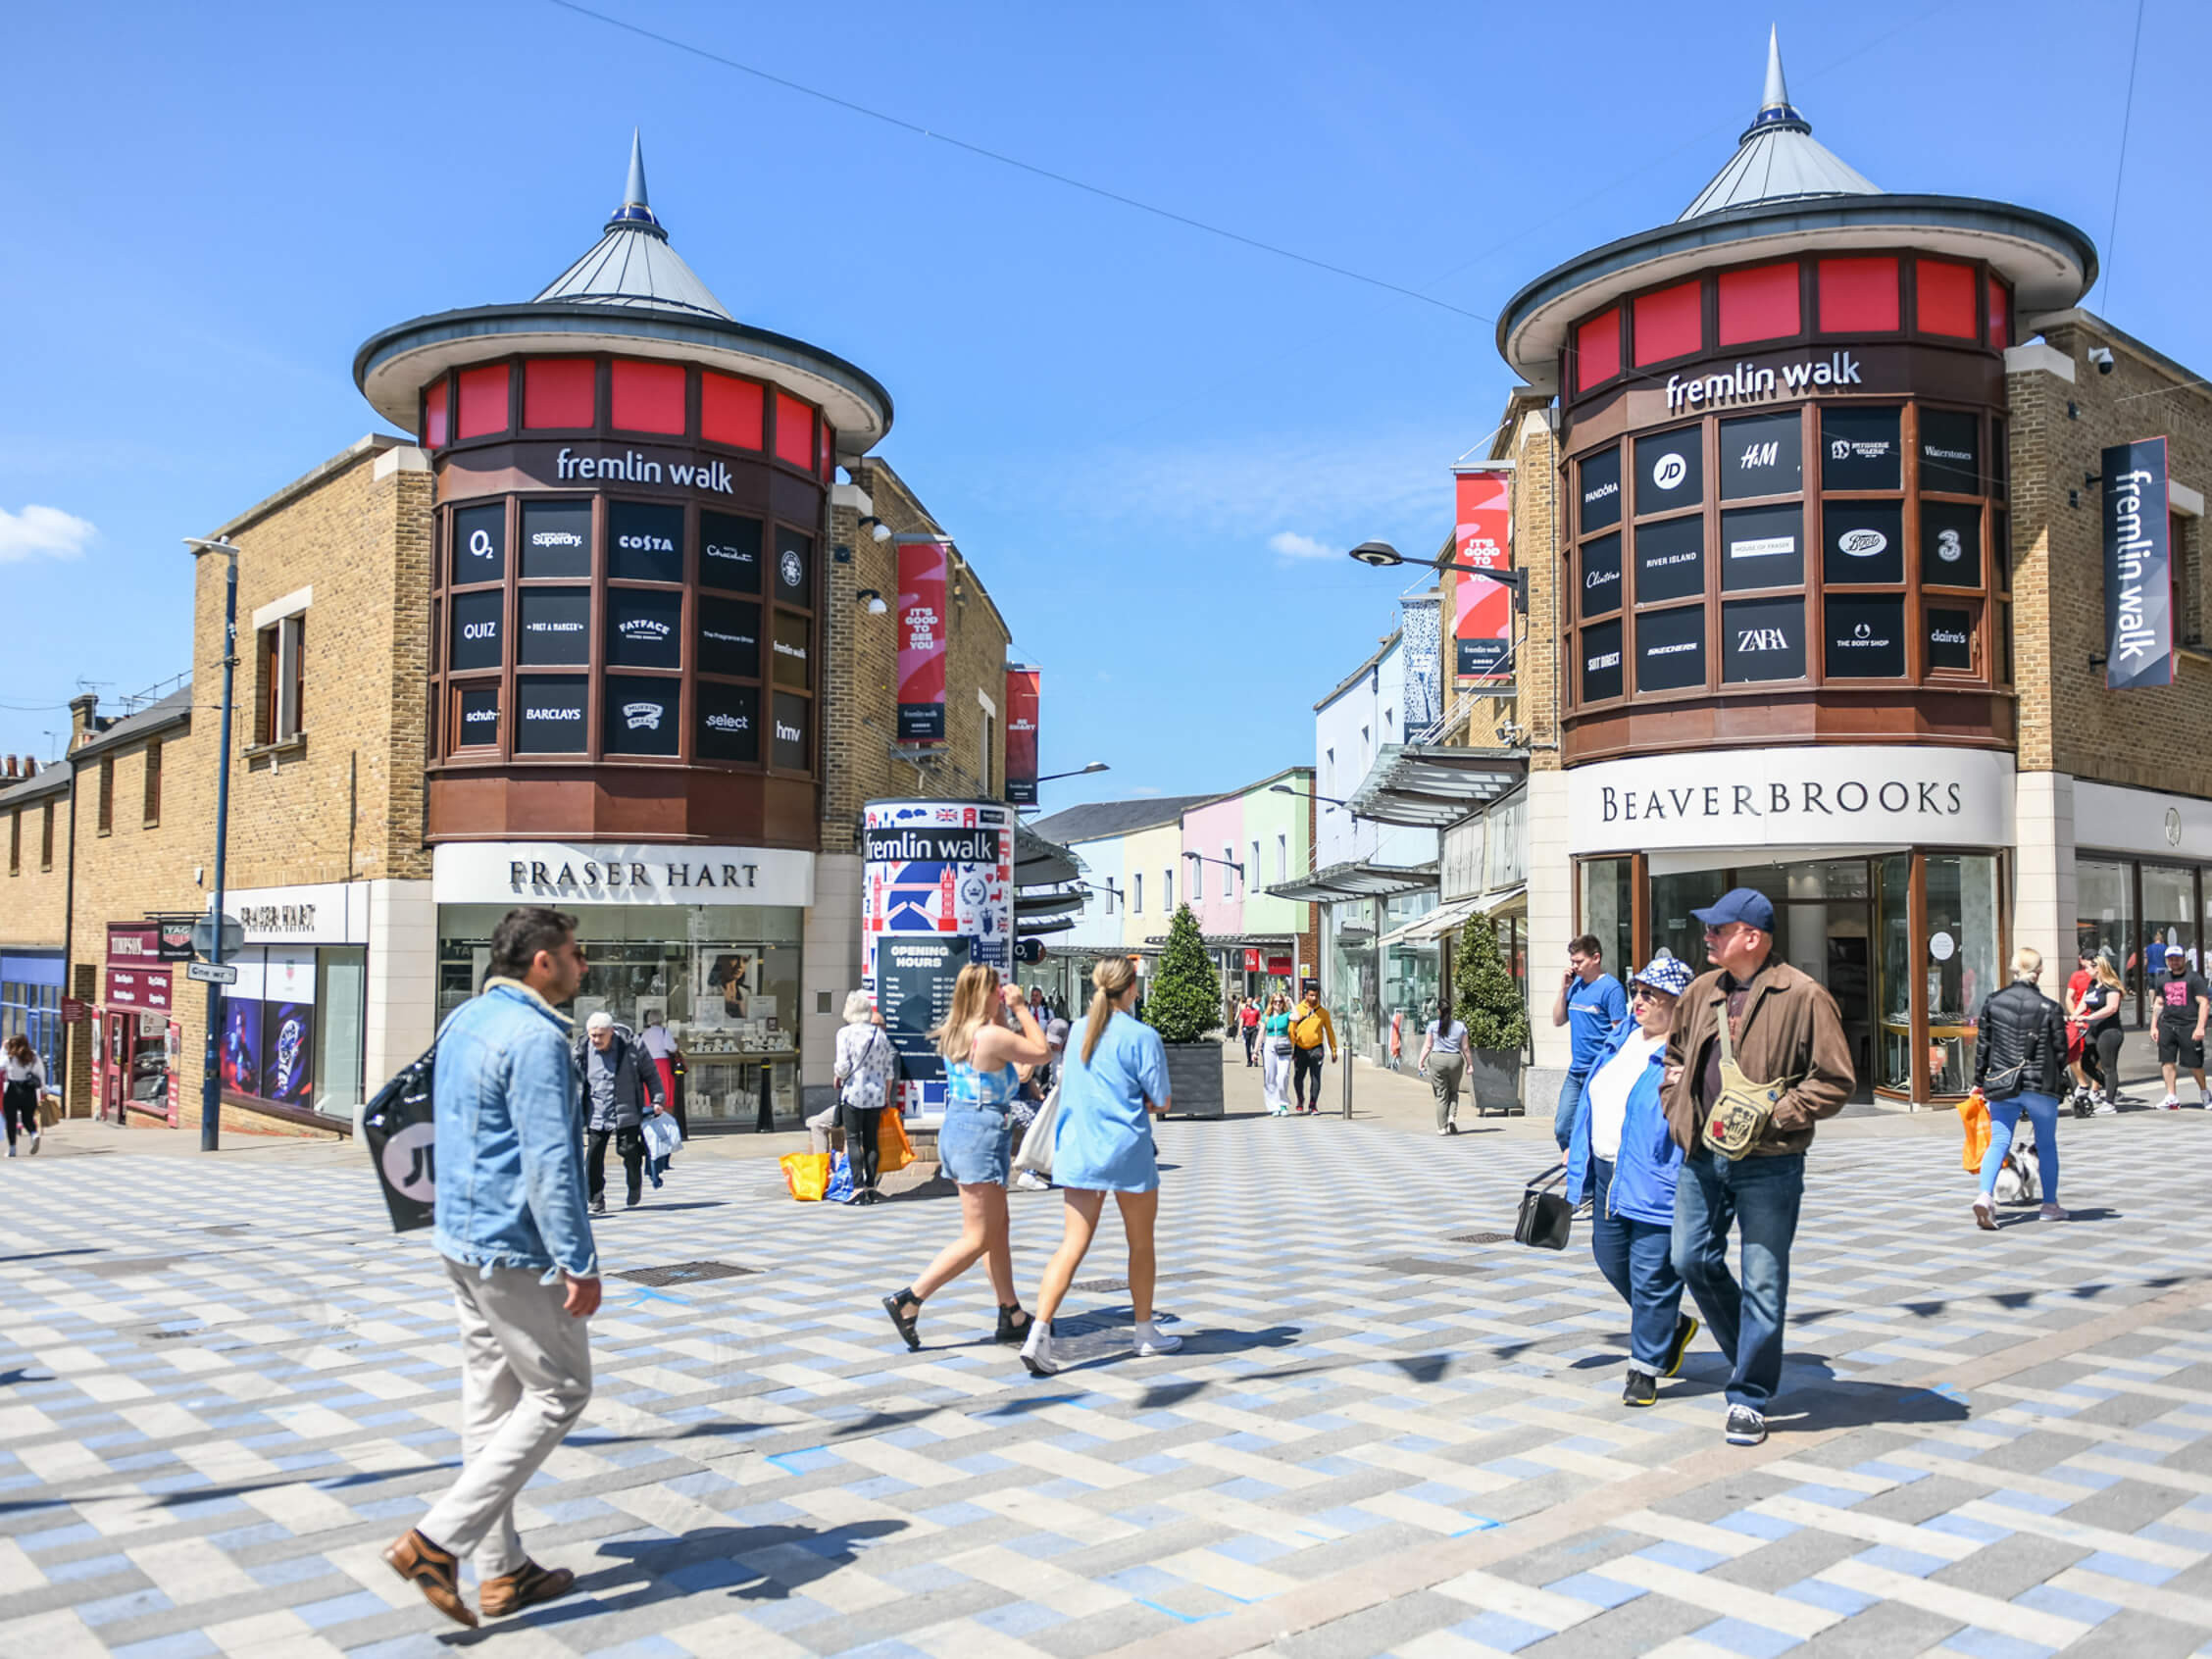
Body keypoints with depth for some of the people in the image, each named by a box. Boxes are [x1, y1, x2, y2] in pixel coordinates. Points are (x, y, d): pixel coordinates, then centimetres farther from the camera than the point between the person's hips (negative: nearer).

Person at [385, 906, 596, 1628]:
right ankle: (436, 1540, -1)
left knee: (490, 1398, 14)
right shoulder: (535, 1038, -19)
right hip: (516, 1250, -10)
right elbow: (548, 1164, -24)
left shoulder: (463, 1021, 11)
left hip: (462, 1237, 10)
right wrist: (580, 1263, -21)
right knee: (559, 1392, 2)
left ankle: (501, 1570, 22)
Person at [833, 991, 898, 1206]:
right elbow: (889, 1070, 9)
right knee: (871, 1140, 9)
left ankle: (858, 1188, -8)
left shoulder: (845, 1032, -8)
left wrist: (837, 1074, 10)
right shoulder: (880, 1035, 6)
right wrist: (887, 1096, 17)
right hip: (877, 1095, 4)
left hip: (854, 1093, -4)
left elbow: (843, 1066, -12)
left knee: (853, 1140, 0)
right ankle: (871, 1187, 11)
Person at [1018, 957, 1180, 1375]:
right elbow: (1161, 1101, -8)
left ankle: (1038, 1333, -12)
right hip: (1127, 1152, -4)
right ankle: (1146, 1333, 26)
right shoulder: (1142, 1036, -10)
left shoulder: (1080, 1030, 8)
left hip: (1077, 1149, 5)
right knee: (1141, 1243, 14)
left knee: (1073, 1244, 1)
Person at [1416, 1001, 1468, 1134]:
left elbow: (1428, 1046, -2)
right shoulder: (1461, 1026, 3)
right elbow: (1465, 1047, 4)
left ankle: (1442, 1127, 5)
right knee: (1453, 1092, 20)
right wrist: (1469, 1064, 11)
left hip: (1437, 1059, -1)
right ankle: (1452, 1116, -2)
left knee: (1441, 1095, 4)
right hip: (1455, 1060, 1)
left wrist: (1420, 1061, 5)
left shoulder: (1433, 1025, -2)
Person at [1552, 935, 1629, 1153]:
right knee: (1562, 1128, 9)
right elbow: (1558, 1020, 15)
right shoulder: (1575, 984, 11)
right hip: (1575, 1071, 7)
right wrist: (1564, 989, 2)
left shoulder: (1611, 988, -10)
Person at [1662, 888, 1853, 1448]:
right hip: (1702, 1158, 6)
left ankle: (1749, 1398, 15)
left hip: (1767, 1165, -6)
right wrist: (1678, 1114, 11)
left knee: (1763, 1284, 2)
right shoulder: (1700, 992, 9)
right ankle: (1751, 1354, 33)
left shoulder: (1803, 997, -10)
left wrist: (1771, 1115, -17)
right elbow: (1674, 1057, 24)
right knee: (1692, 1260, 9)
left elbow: (1834, 1081, -10)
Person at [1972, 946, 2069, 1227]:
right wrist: (2058, 1081, 17)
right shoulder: (2050, 1008, -8)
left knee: (1998, 1141, 2)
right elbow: (2060, 1051, -1)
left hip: (2001, 1086, 2)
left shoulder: (1993, 1003, -1)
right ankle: (2050, 1204, 27)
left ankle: (1985, 1194, -20)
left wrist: (1979, 1081, 14)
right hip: (2040, 1087, -1)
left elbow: (1983, 1046, 4)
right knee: (2046, 1145, 16)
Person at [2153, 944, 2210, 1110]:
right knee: (2167, 1062, -2)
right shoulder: (2163, 980, 15)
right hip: (2167, 1026, 4)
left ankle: (2204, 1092, 26)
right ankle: (2172, 1098, 2)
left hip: (2189, 1026, -4)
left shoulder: (2194, 978, -1)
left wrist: (2200, 1027, -15)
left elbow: (2204, 1003, -7)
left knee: (2194, 1063, 2)